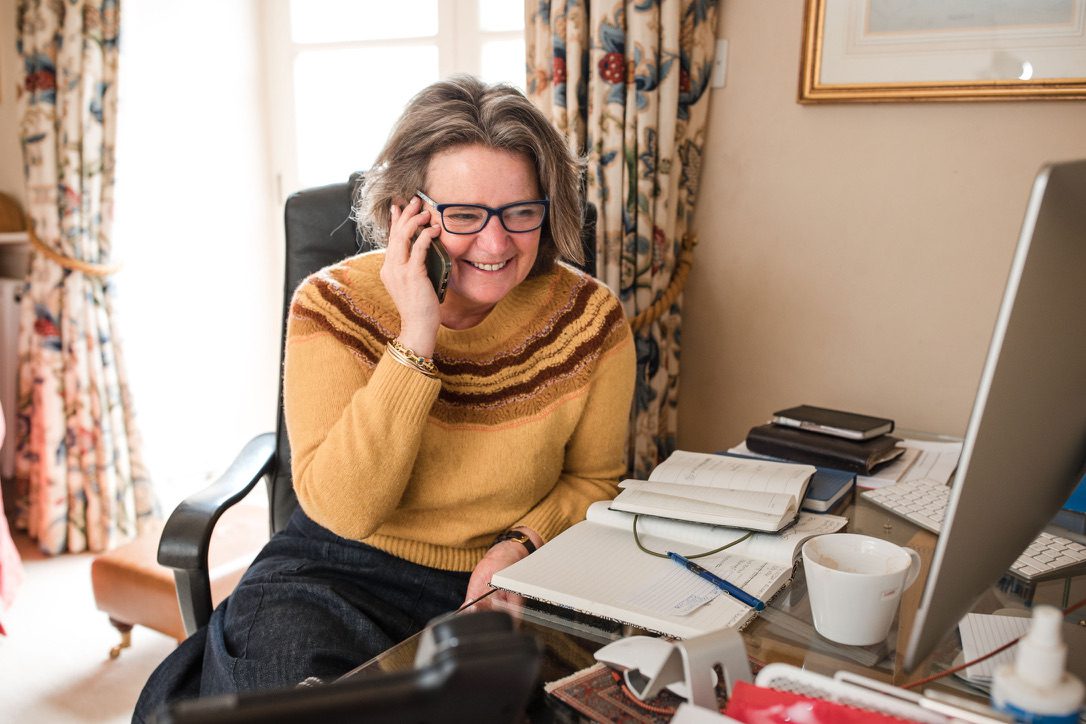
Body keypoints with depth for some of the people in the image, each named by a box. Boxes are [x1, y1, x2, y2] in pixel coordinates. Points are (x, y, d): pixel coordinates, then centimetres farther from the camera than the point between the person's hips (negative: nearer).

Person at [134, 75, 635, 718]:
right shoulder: (335, 304, -12)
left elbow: (594, 480, 6)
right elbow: (343, 509, -21)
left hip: (505, 589, 2)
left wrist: (523, 543, -14)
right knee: (285, 662, -28)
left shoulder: (589, 318, -9)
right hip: (344, 572, -1)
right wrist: (415, 339, -27)